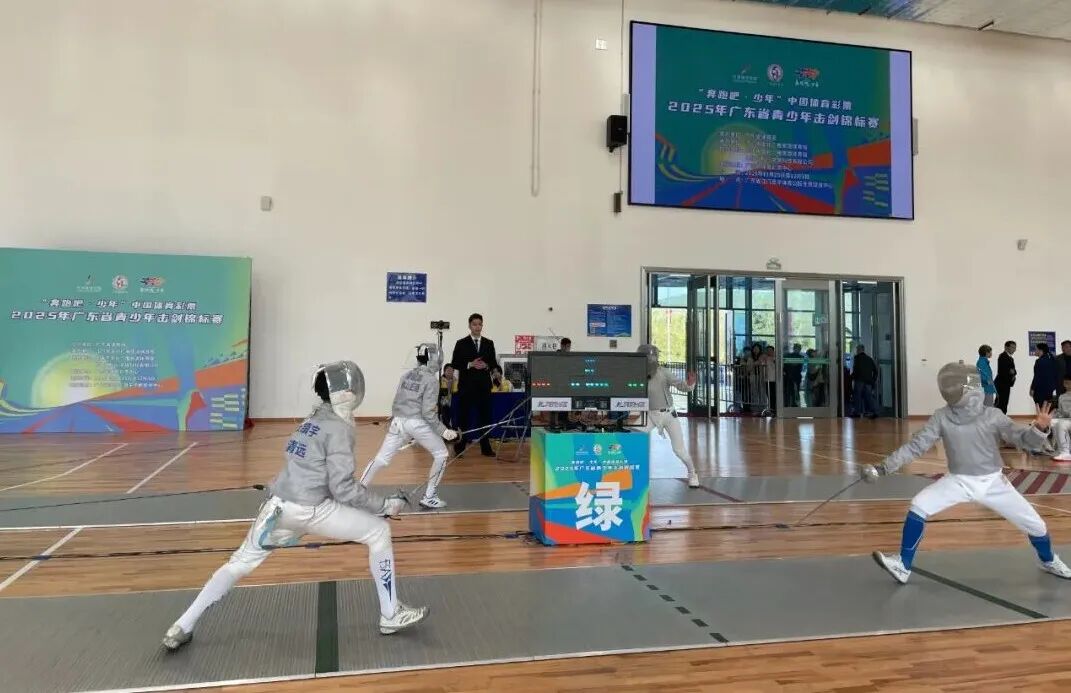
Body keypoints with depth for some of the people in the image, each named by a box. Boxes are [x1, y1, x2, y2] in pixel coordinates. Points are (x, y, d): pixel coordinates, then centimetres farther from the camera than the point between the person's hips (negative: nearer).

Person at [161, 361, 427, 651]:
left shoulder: (313, 420, 15)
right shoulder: (340, 428, -11)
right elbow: (343, 487, -16)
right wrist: (385, 505, -7)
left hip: (280, 506, 8)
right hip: (310, 510, -8)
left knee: (239, 564, 21)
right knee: (379, 532, 3)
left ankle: (182, 628, 22)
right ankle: (391, 615, 9)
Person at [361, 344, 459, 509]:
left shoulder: (406, 375, 11)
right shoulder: (431, 380, -8)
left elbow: (396, 403, 15)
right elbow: (428, 412, -14)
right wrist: (443, 431, -9)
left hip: (399, 422, 6)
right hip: (418, 424, -6)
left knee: (381, 459, 11)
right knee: (441, 455, 11)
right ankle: (429, 497, 10)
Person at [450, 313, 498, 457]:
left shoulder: (489, 344, 11)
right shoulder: (461, 343, 3)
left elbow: (494, 364, 9)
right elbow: (455, 364, -1)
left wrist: (486, 365, -11)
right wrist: (470, 365, -14)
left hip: (484, 385, 2)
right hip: (466, 385, -2)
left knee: (485, 416, 3)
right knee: (463, 416, 1)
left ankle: (485, 447, 11)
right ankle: (459, 447, 9)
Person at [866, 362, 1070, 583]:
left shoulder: (993, 416, -14)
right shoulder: (941, 417, -12)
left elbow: (1024, 440, -14)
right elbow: (916, 445, -11)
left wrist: (1040, 428, -38)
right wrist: (885, 467, -18)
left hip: (992, 482, 0)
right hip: (958, 481, 0)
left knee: (1035, 525, 3)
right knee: (918, 506, -20)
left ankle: (1049, 562, 39)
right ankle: (903, 566, -11)